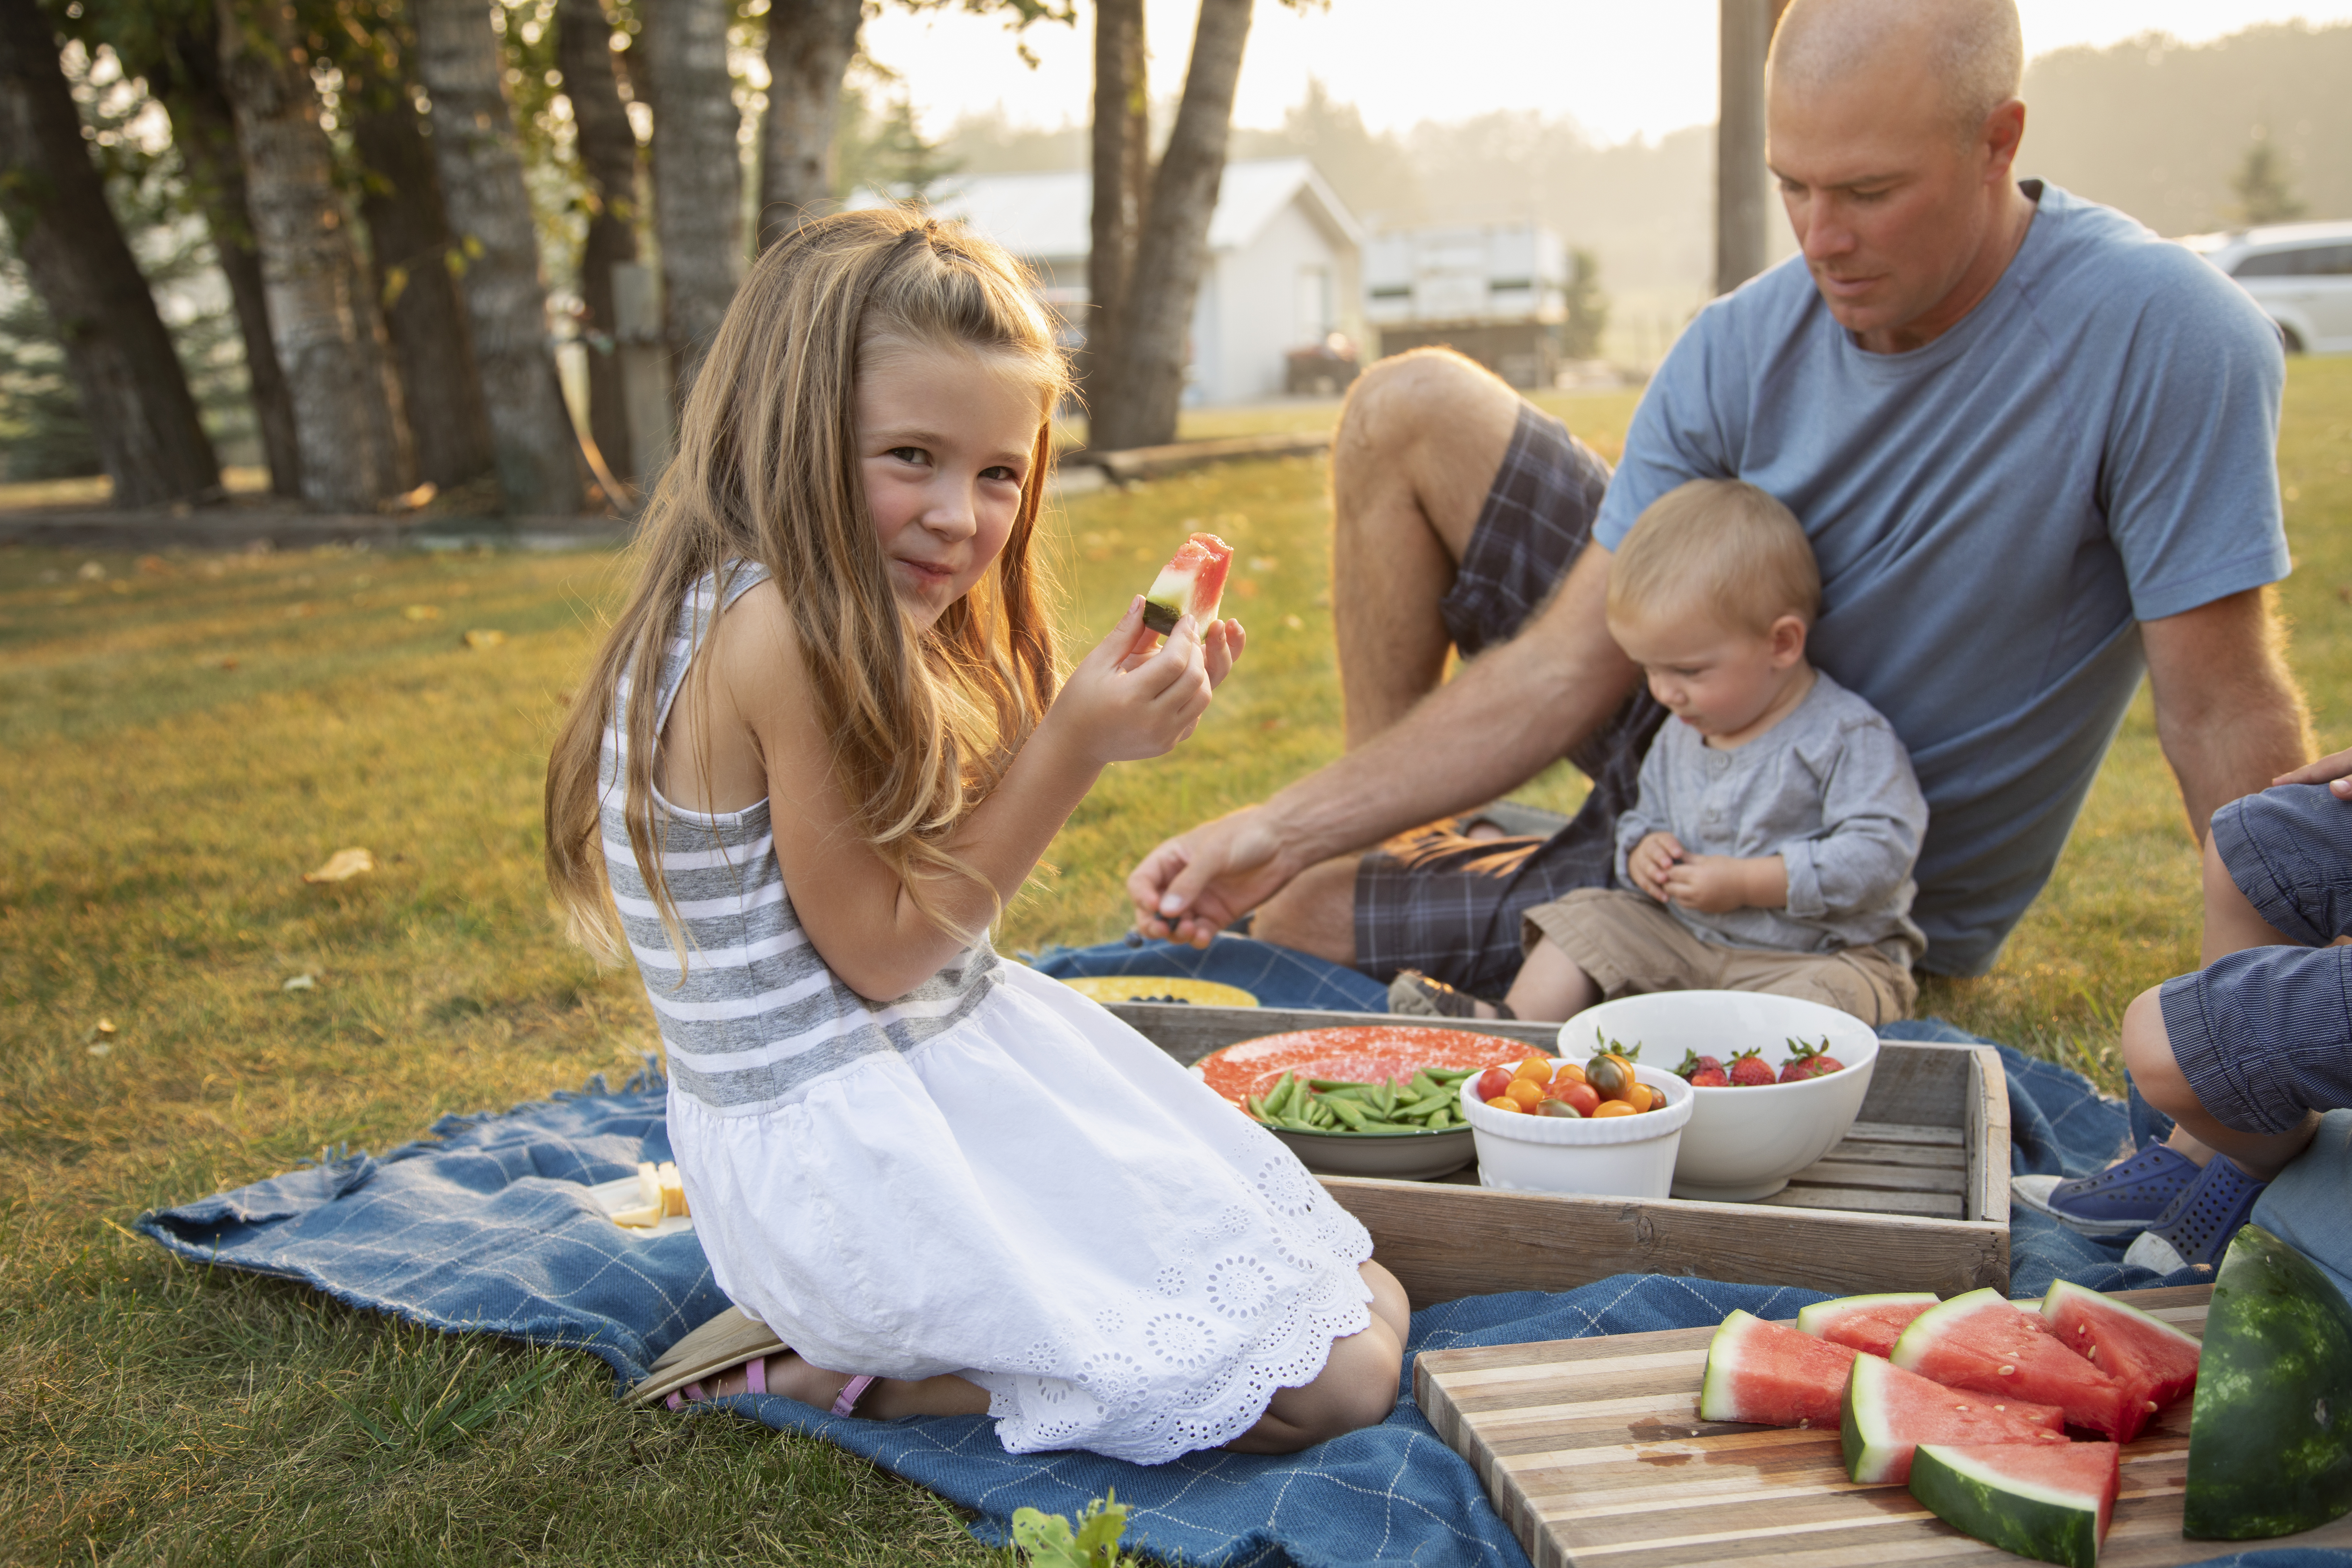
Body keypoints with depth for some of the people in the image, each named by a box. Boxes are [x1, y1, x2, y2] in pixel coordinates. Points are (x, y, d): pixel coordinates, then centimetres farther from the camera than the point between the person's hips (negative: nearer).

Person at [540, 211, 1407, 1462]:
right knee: (1339, 1379, -4)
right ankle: (828, 1365, -1)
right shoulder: (778, 631, -24)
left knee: (1370, 1304, 15)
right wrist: (1075, 746, -19)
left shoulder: (847, 623, 6)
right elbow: (886, 950, -18)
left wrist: (1114, 710, 0)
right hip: (860, 1155, -10)